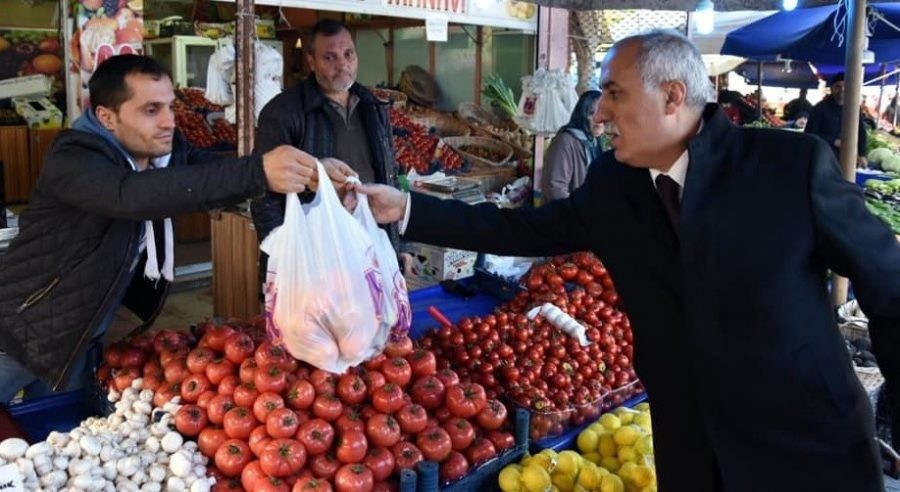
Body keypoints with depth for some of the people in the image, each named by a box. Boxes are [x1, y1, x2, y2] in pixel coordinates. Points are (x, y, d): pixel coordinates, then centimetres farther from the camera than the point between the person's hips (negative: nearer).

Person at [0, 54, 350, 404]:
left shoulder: (166, 148, -7)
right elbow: (135, 195, -47)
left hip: (78, 334, 6)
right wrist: (257, 173, -58)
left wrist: (305, 171, -36)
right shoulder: (73, 160, -29)